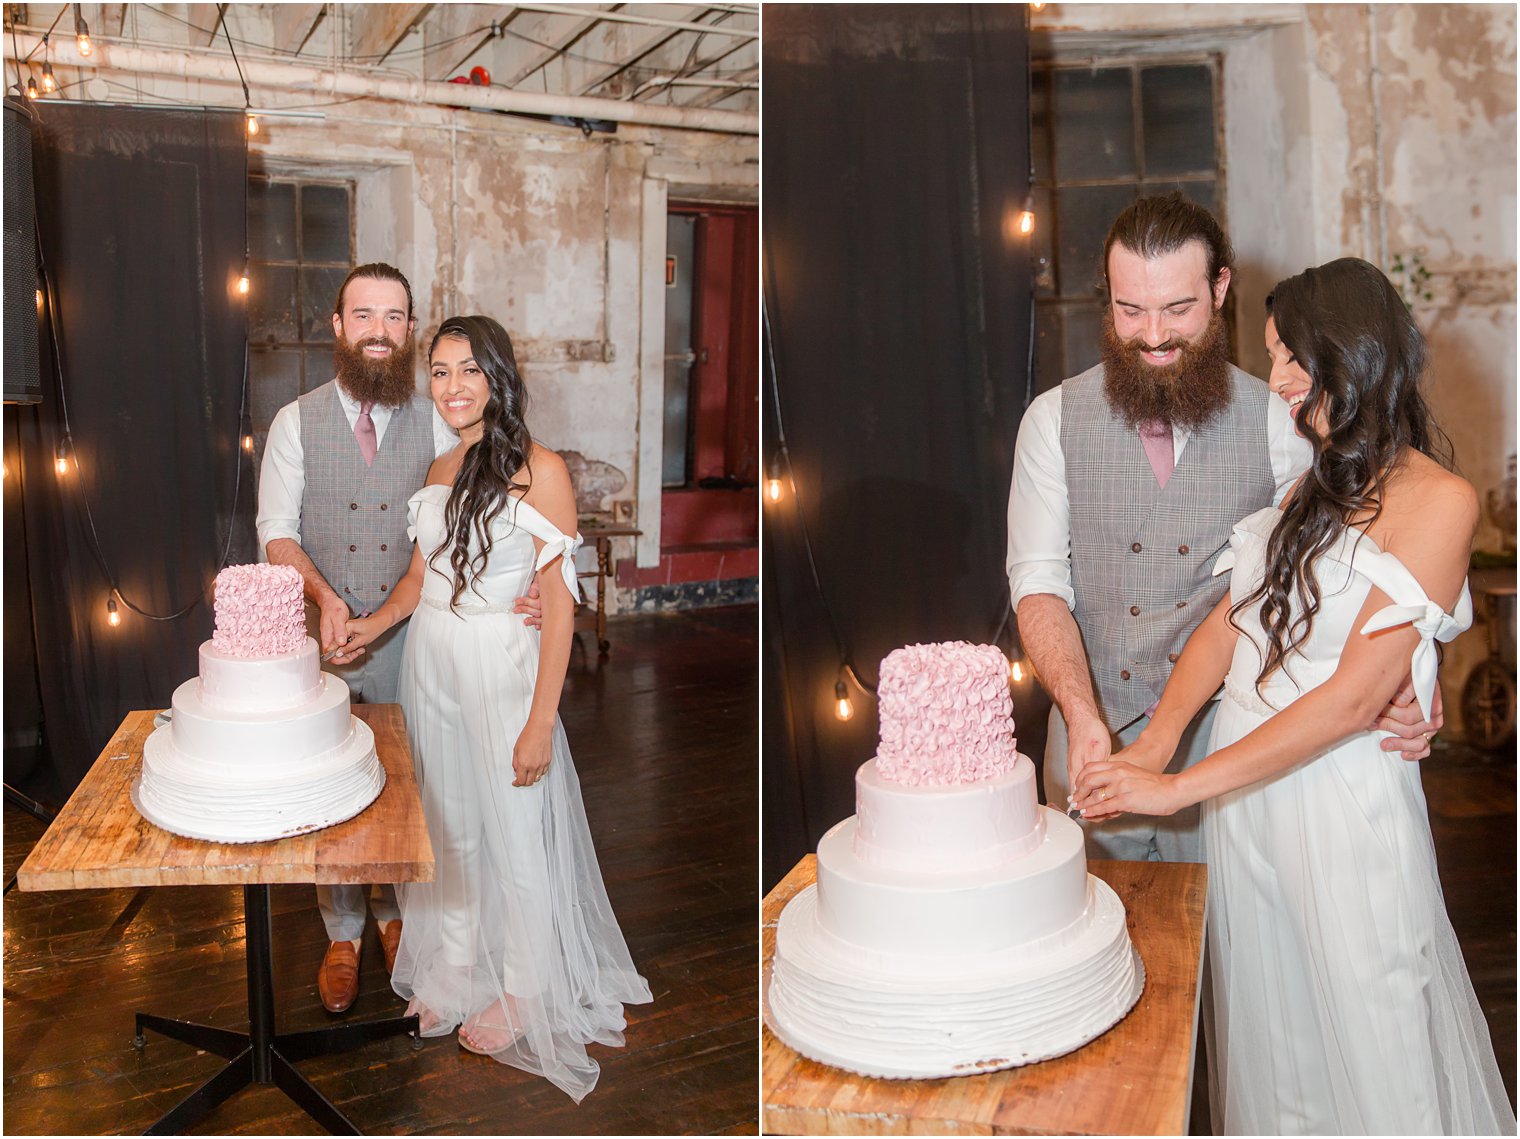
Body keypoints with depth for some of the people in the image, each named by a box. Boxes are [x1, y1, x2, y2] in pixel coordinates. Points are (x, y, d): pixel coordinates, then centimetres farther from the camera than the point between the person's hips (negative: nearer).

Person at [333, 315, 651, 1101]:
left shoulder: (539, 469, -13)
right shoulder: (438, 470, 7)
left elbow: (559, 605, -15)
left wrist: (541, 721, -17)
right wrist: (376, 623, 1)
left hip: (499, 669, -6)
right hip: (430, 666, 6)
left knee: (512, 834, 7)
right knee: (447, 824, 17)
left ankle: (523, 994, 28)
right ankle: (456, 969, 38)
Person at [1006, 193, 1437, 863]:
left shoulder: (1275, 423, -3)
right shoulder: (1054, 420, -3)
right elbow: (1039, 581, -8)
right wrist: (1082, 717, -21)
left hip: (1227, 733, 0)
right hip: (1093, 734, 1)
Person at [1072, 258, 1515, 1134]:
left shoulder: (1439, 500, -12)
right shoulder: (1307, 479, 9)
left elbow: (1354, 697, -18)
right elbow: (1229, 619, 5)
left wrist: (1179, 787, -19)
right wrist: (1155, 746, -11)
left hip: (1342, 797, -5)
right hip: (1243, 786, 6)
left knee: (1369, 1037, 10)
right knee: (1265, 1023, 18)